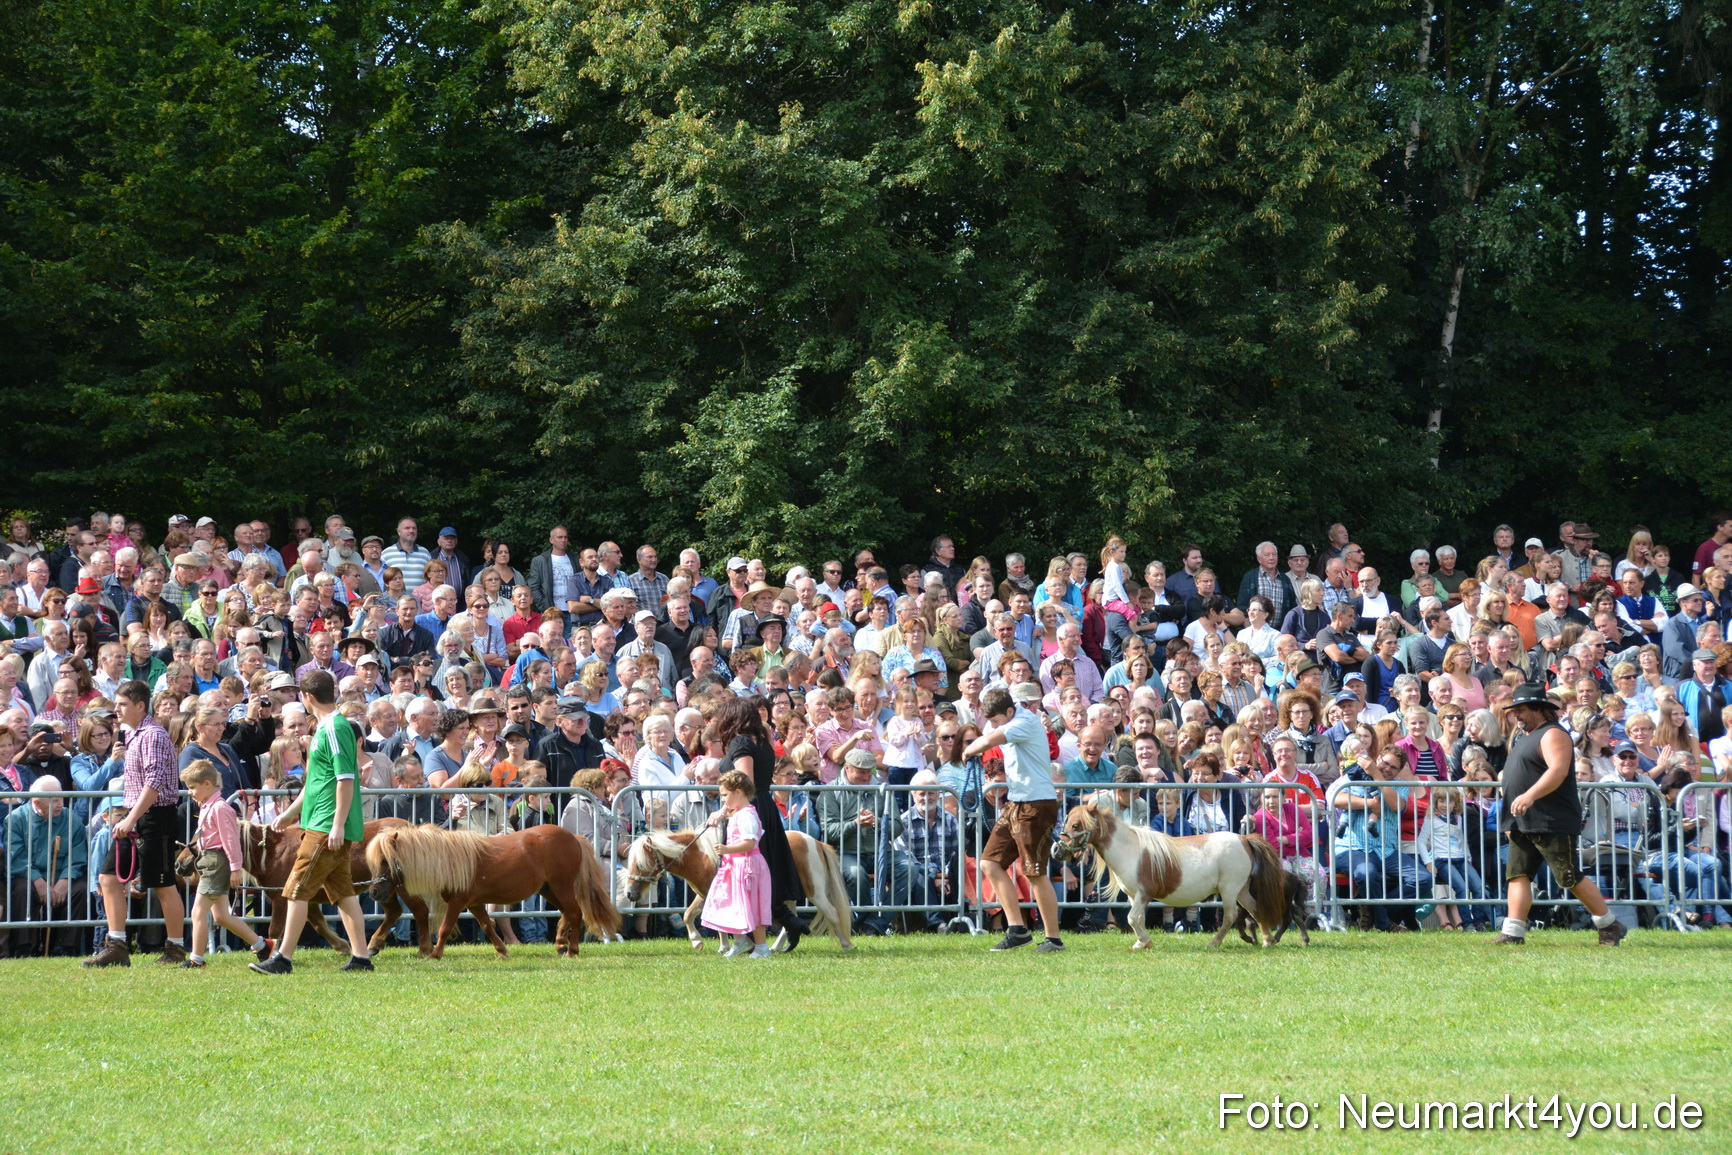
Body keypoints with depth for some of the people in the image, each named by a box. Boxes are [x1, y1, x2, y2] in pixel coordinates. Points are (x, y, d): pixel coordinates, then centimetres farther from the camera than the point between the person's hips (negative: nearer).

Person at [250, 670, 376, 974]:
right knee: (342, 891, 10)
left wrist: (338, 825, -24)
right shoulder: (326, 728, 17)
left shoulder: (335, 729, -14)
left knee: (297, 890, -7)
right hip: (321, 826, 10)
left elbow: (346, 780, -21)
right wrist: (291, 812, 33)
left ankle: (283, 958, -5)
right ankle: (360, 957, 10)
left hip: (326, 828, -10)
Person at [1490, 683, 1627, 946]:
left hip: (1553, 823, -10)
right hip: (1523, 824, 10)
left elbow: (1558, 771, -26)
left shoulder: (1552, 734, -11)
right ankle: (1513, 932, -2)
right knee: (1518, 875, 0)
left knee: (1570, 878, -5)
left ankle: (1610, 926, 6)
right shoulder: (1528, 737, 21)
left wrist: (1529, 796, -38)